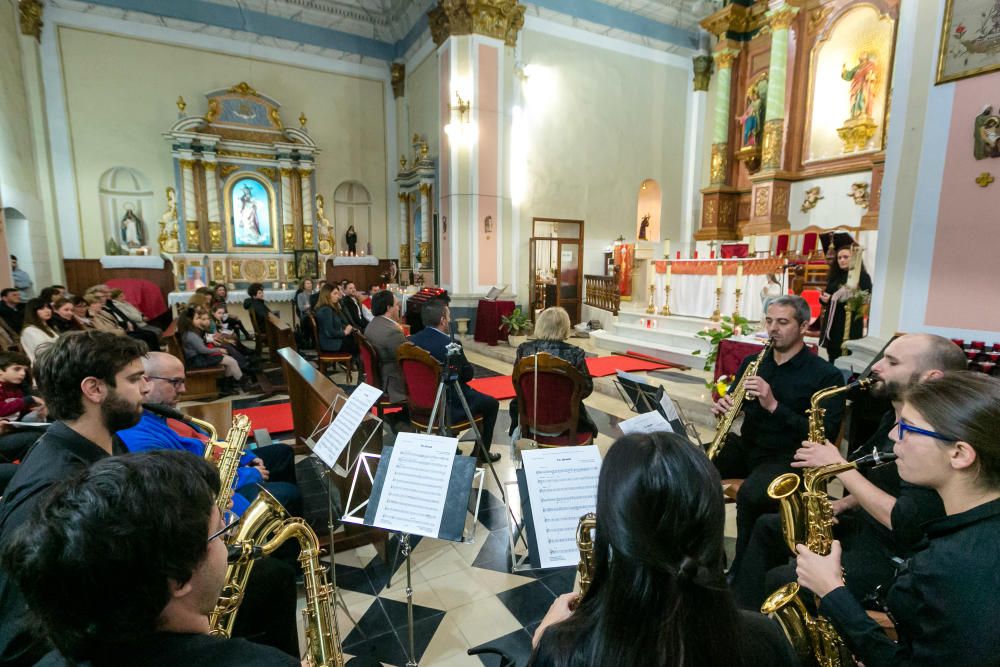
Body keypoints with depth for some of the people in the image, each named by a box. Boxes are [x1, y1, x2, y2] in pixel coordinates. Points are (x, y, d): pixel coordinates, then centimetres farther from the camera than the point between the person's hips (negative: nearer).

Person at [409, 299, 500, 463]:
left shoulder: (412, 341, -6)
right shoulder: (451, 345, -23)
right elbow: (469, 374, -9)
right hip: (448, 409, -7)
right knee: (492, 403, 17)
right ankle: (482, 452, 27)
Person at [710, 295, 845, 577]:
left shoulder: (826, 376, -7)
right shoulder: (752, 362, 9)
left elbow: (825, 434, -15)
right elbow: (735, 403, 18)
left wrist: (774, 406, -25)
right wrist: (724, 406, -8)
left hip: (788, 456, -5)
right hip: (747, 445, 5)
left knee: (750, 495, -35)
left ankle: (742, 571, -9)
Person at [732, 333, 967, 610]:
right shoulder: (894, 419, 7)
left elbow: (904, 523, -31)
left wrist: (840, 466, -26)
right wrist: (845, 504, 5)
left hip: (893, 558, -10)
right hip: (861, 527, 10)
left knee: (778, 581, -21)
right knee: (767, 527, 13)